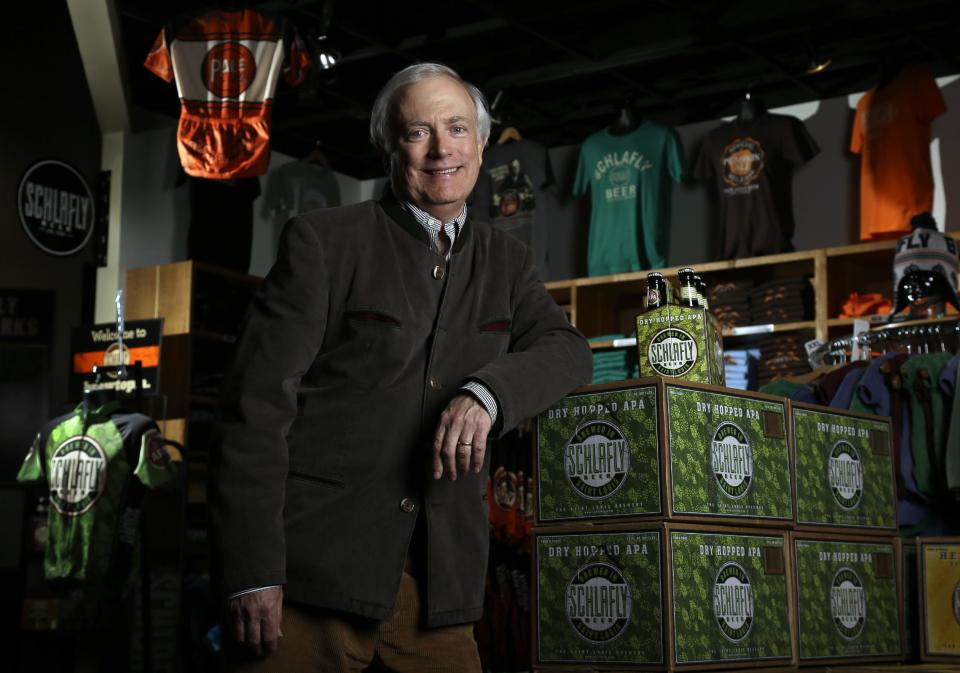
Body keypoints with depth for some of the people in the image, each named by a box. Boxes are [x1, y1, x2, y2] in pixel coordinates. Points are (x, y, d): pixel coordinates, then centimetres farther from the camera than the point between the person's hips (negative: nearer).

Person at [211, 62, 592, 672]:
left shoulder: (505, 261, 15)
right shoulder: (324, 241, -1)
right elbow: (257, 404, -6)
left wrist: (485, 393, -17)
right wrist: (253, 571, -14)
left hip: (440, 579, 4)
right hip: (317, 572, -4)